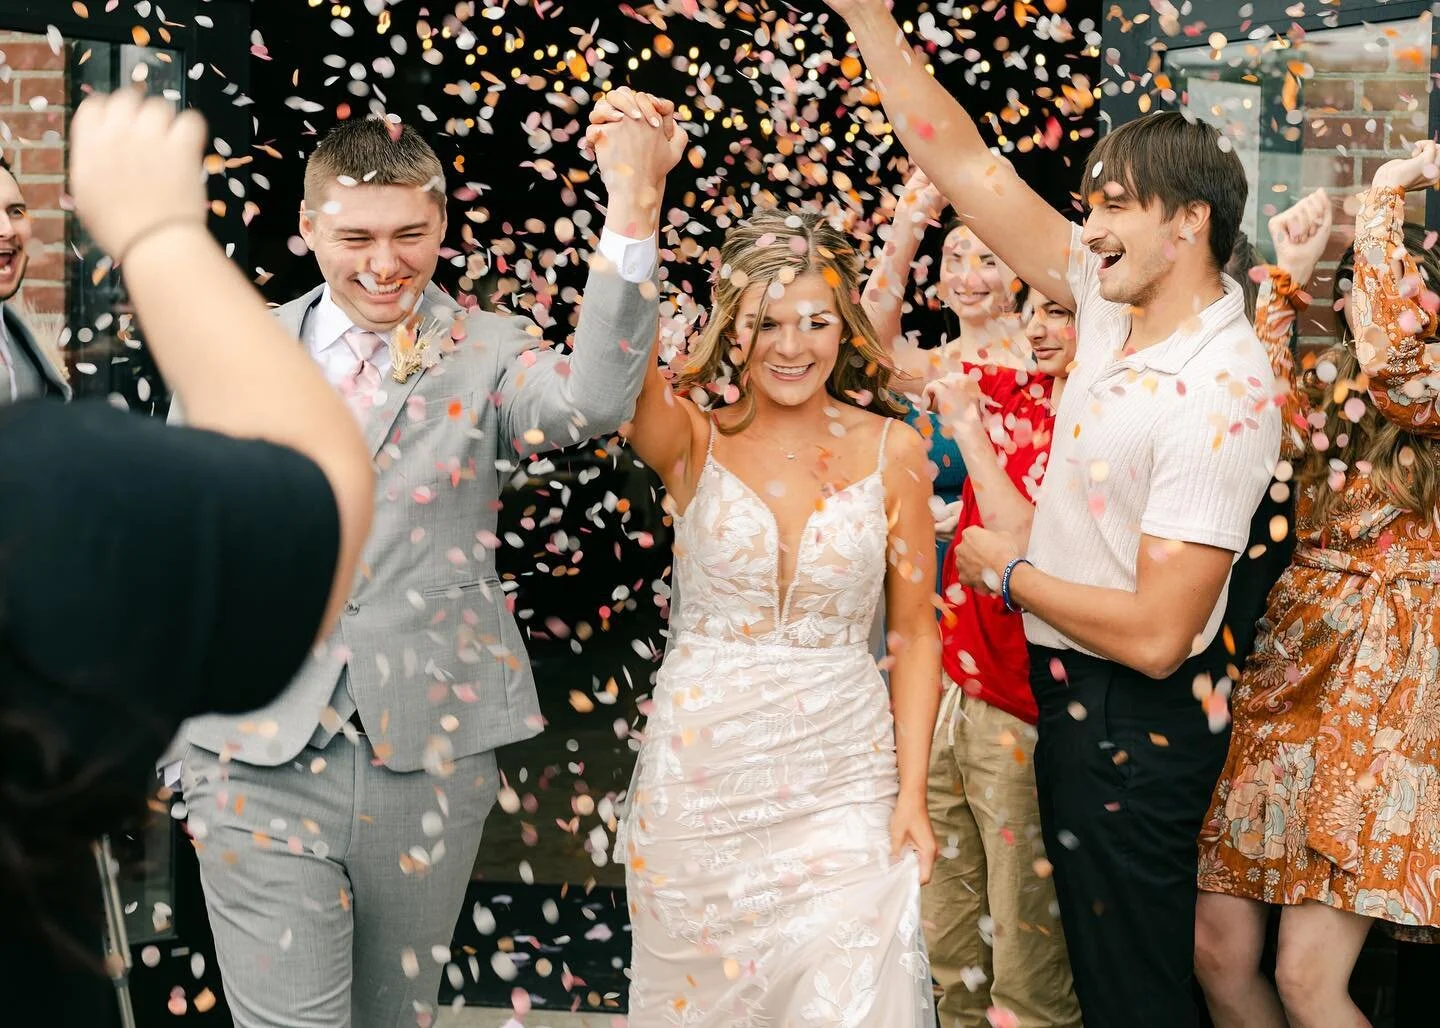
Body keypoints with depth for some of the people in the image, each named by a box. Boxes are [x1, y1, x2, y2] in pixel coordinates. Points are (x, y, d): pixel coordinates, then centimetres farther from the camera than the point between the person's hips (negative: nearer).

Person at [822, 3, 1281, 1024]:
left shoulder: (1224, 393, -25)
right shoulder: (1117, 300, -1)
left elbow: (1155, 634, -27)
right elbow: (969, 166, 3)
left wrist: (1009, 570, -13)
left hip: (1132, 727, -8)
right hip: (1075, 699, 8)